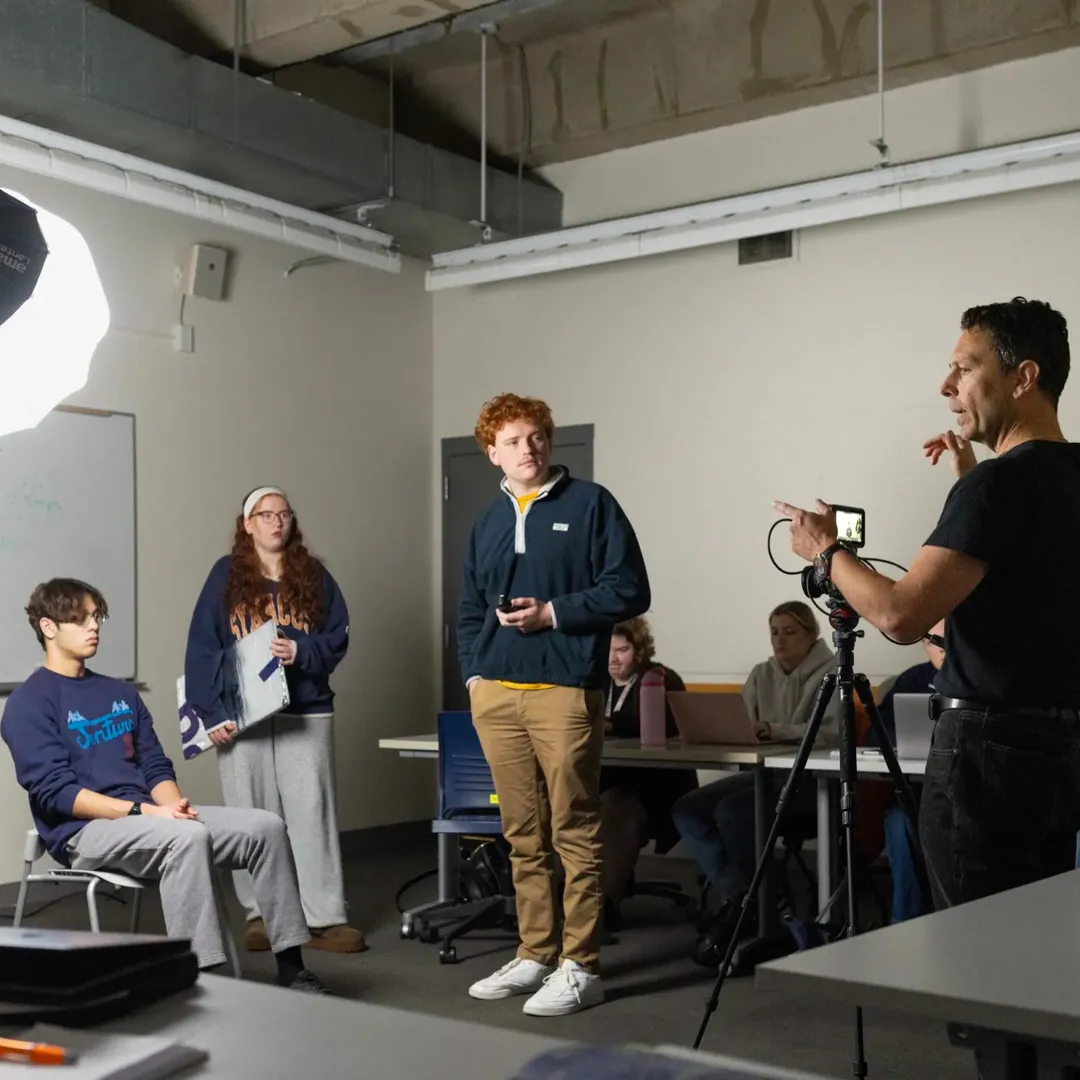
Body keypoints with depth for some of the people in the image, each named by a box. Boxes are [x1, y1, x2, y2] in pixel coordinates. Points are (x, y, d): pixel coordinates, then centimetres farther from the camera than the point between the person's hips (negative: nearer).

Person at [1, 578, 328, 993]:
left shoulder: (121, 694, 19)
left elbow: (156, 766, 15)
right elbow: (55, 791, -14)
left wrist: (173, 805, -9)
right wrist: (143, 811, -22)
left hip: (148, 818, 7)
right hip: (85, 832, -7)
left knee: (266, 826, -10)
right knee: (187, 836, -36)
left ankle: (290, 968, -8)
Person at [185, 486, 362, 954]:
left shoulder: (313, 575, 8)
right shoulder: (226, 575, 3)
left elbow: (338, 638, 5)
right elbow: (201, 647, -2)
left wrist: (301, 651, -15)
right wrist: (212, 711, -10)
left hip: (305, 713, 1)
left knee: (312, 813, -2)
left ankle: (325, 917, 1)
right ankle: (260, 914, 13)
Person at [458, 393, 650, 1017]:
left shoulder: (590, 504, 2)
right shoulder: (489, 522, 18)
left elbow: (629, 590, -4)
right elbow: (470, 610, 24)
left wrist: (554, 613, -11)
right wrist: (474, 673, 11)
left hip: (565, 692, -5)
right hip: (495, 696, 5)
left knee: (575, 834, -3)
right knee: (524, 836, 10)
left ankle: (580, 967, 3)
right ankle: (535, 956, 19)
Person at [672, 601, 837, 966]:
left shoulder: (831, 673, -2)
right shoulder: (762, 674, 17)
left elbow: (833, 730, -17)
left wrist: (777, 731, -29)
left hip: (809, 777, -7)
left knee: (731, 810, -30)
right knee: (686, 810, -15)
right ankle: (736, 896, -16)